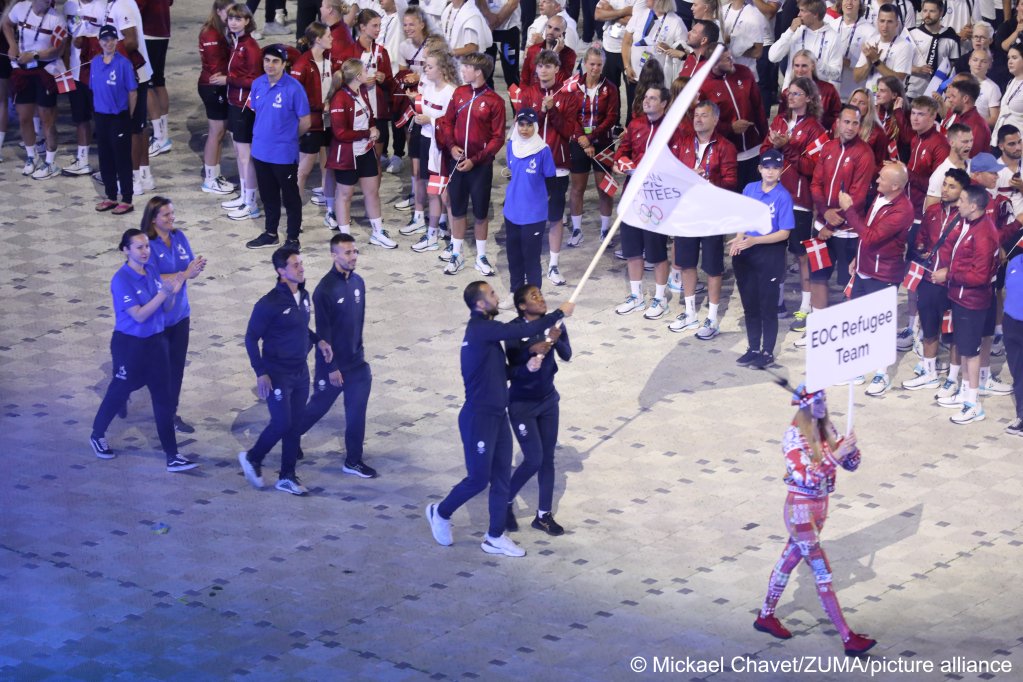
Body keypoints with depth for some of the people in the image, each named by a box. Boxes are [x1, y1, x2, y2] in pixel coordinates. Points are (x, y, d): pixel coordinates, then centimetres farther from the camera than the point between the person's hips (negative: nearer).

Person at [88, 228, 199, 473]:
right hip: (129, 343, -6)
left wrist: (173, 292, -14)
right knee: (119, 393, 13)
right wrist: (163, 293, -29)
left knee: (164, 398, 4)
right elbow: (139, 315, -23)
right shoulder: (121, 280, -19)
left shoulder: (152, 270, 0)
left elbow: (165, 308, 6)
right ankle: (97, 436, 40)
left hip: (155, 341, 6)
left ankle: (172, 457, 6)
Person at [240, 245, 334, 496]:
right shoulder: (269, 303, -20)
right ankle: (252, 458, 21)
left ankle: (287, 477, 22)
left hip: (300, 372, 7)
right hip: (277, 374, -7)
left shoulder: (304, 296, 2)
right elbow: (251, 338, -13)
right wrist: (260, 373, -17)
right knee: (281, 423, -5)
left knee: (295, 425, 11)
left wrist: (319, 341, 0)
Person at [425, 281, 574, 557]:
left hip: (497, 415, 9)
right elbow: (524, 331, -24)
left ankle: (495, 537, 17)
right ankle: (441, 513, 24)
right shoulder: (480, 329, -19)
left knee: (502, 477, 10)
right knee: (479, 478, 1)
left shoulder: (487, 329, 11)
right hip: (479, 417, -9)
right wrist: (560, 313, -14)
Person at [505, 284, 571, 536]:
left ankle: (544, 515, 24)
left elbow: (567, 355, -16)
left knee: (548, 458, 11)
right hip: (522, 403, -5)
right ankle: (507, 501, 20)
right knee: (533, 460, -6)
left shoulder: (554, 323, -6)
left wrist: (556, 340, -34)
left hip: (548, 399, 5)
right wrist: (528, 366, -40)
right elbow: (512, 369, -22)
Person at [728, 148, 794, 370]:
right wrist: (739, 239, -9)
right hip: (746, 253, 5)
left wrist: (754, 240, -22)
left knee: (767, 306, 2)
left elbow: (784, 233, -14)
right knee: (749, 304, 13)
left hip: (770, 254, -5)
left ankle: (768, 353, 12)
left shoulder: (783, 196, -12)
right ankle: (753, 349, 25)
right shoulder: (749, 189, 3)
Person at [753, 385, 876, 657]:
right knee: (822, 572, -6)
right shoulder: (794, 436, -20)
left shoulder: (827, 429, 0)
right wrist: (835, 454, -33)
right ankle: (848, 639, -6)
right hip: (800, 508, -7)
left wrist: (849, 447, -19)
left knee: (790, 559, 21)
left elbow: (851, 465, 2)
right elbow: (806, 477, -28)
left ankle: (765, 617, 38)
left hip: (820, 504, 8)